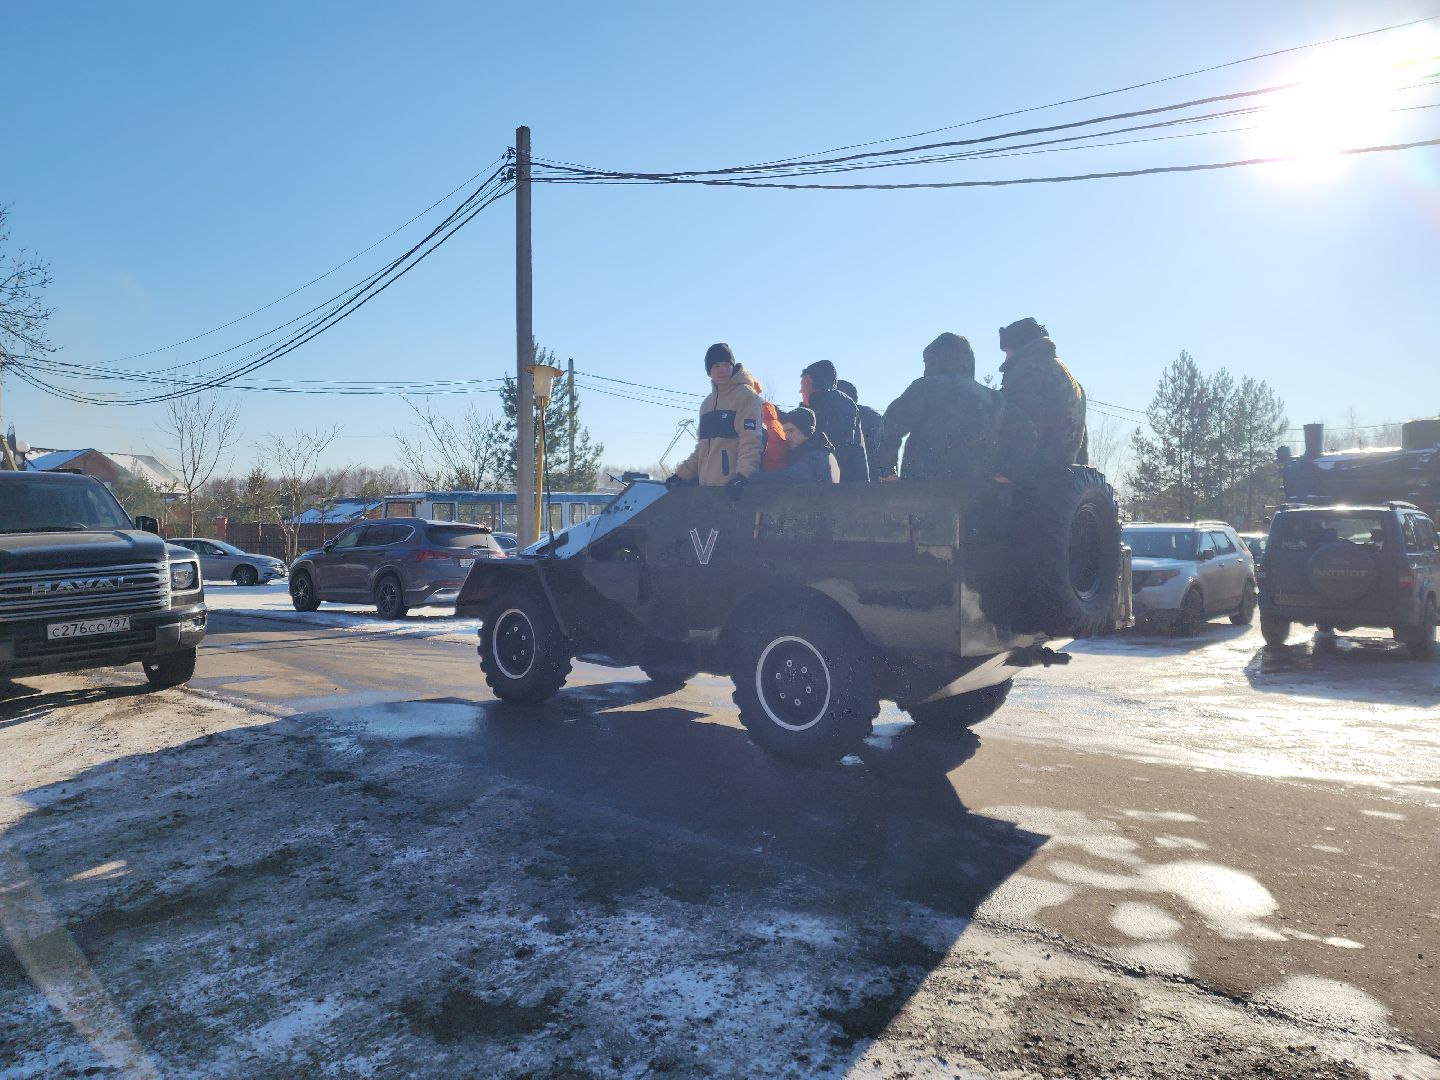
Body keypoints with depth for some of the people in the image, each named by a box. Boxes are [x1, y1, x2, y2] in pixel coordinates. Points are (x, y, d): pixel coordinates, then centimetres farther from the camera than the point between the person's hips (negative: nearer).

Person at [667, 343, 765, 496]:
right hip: (707, 487, 8)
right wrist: (681, 474, 15)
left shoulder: (746, 395, -4)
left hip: (733, 487, -8)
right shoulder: (707, 403, 21)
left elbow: (750, 440, -15)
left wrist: (743, 474, -28)